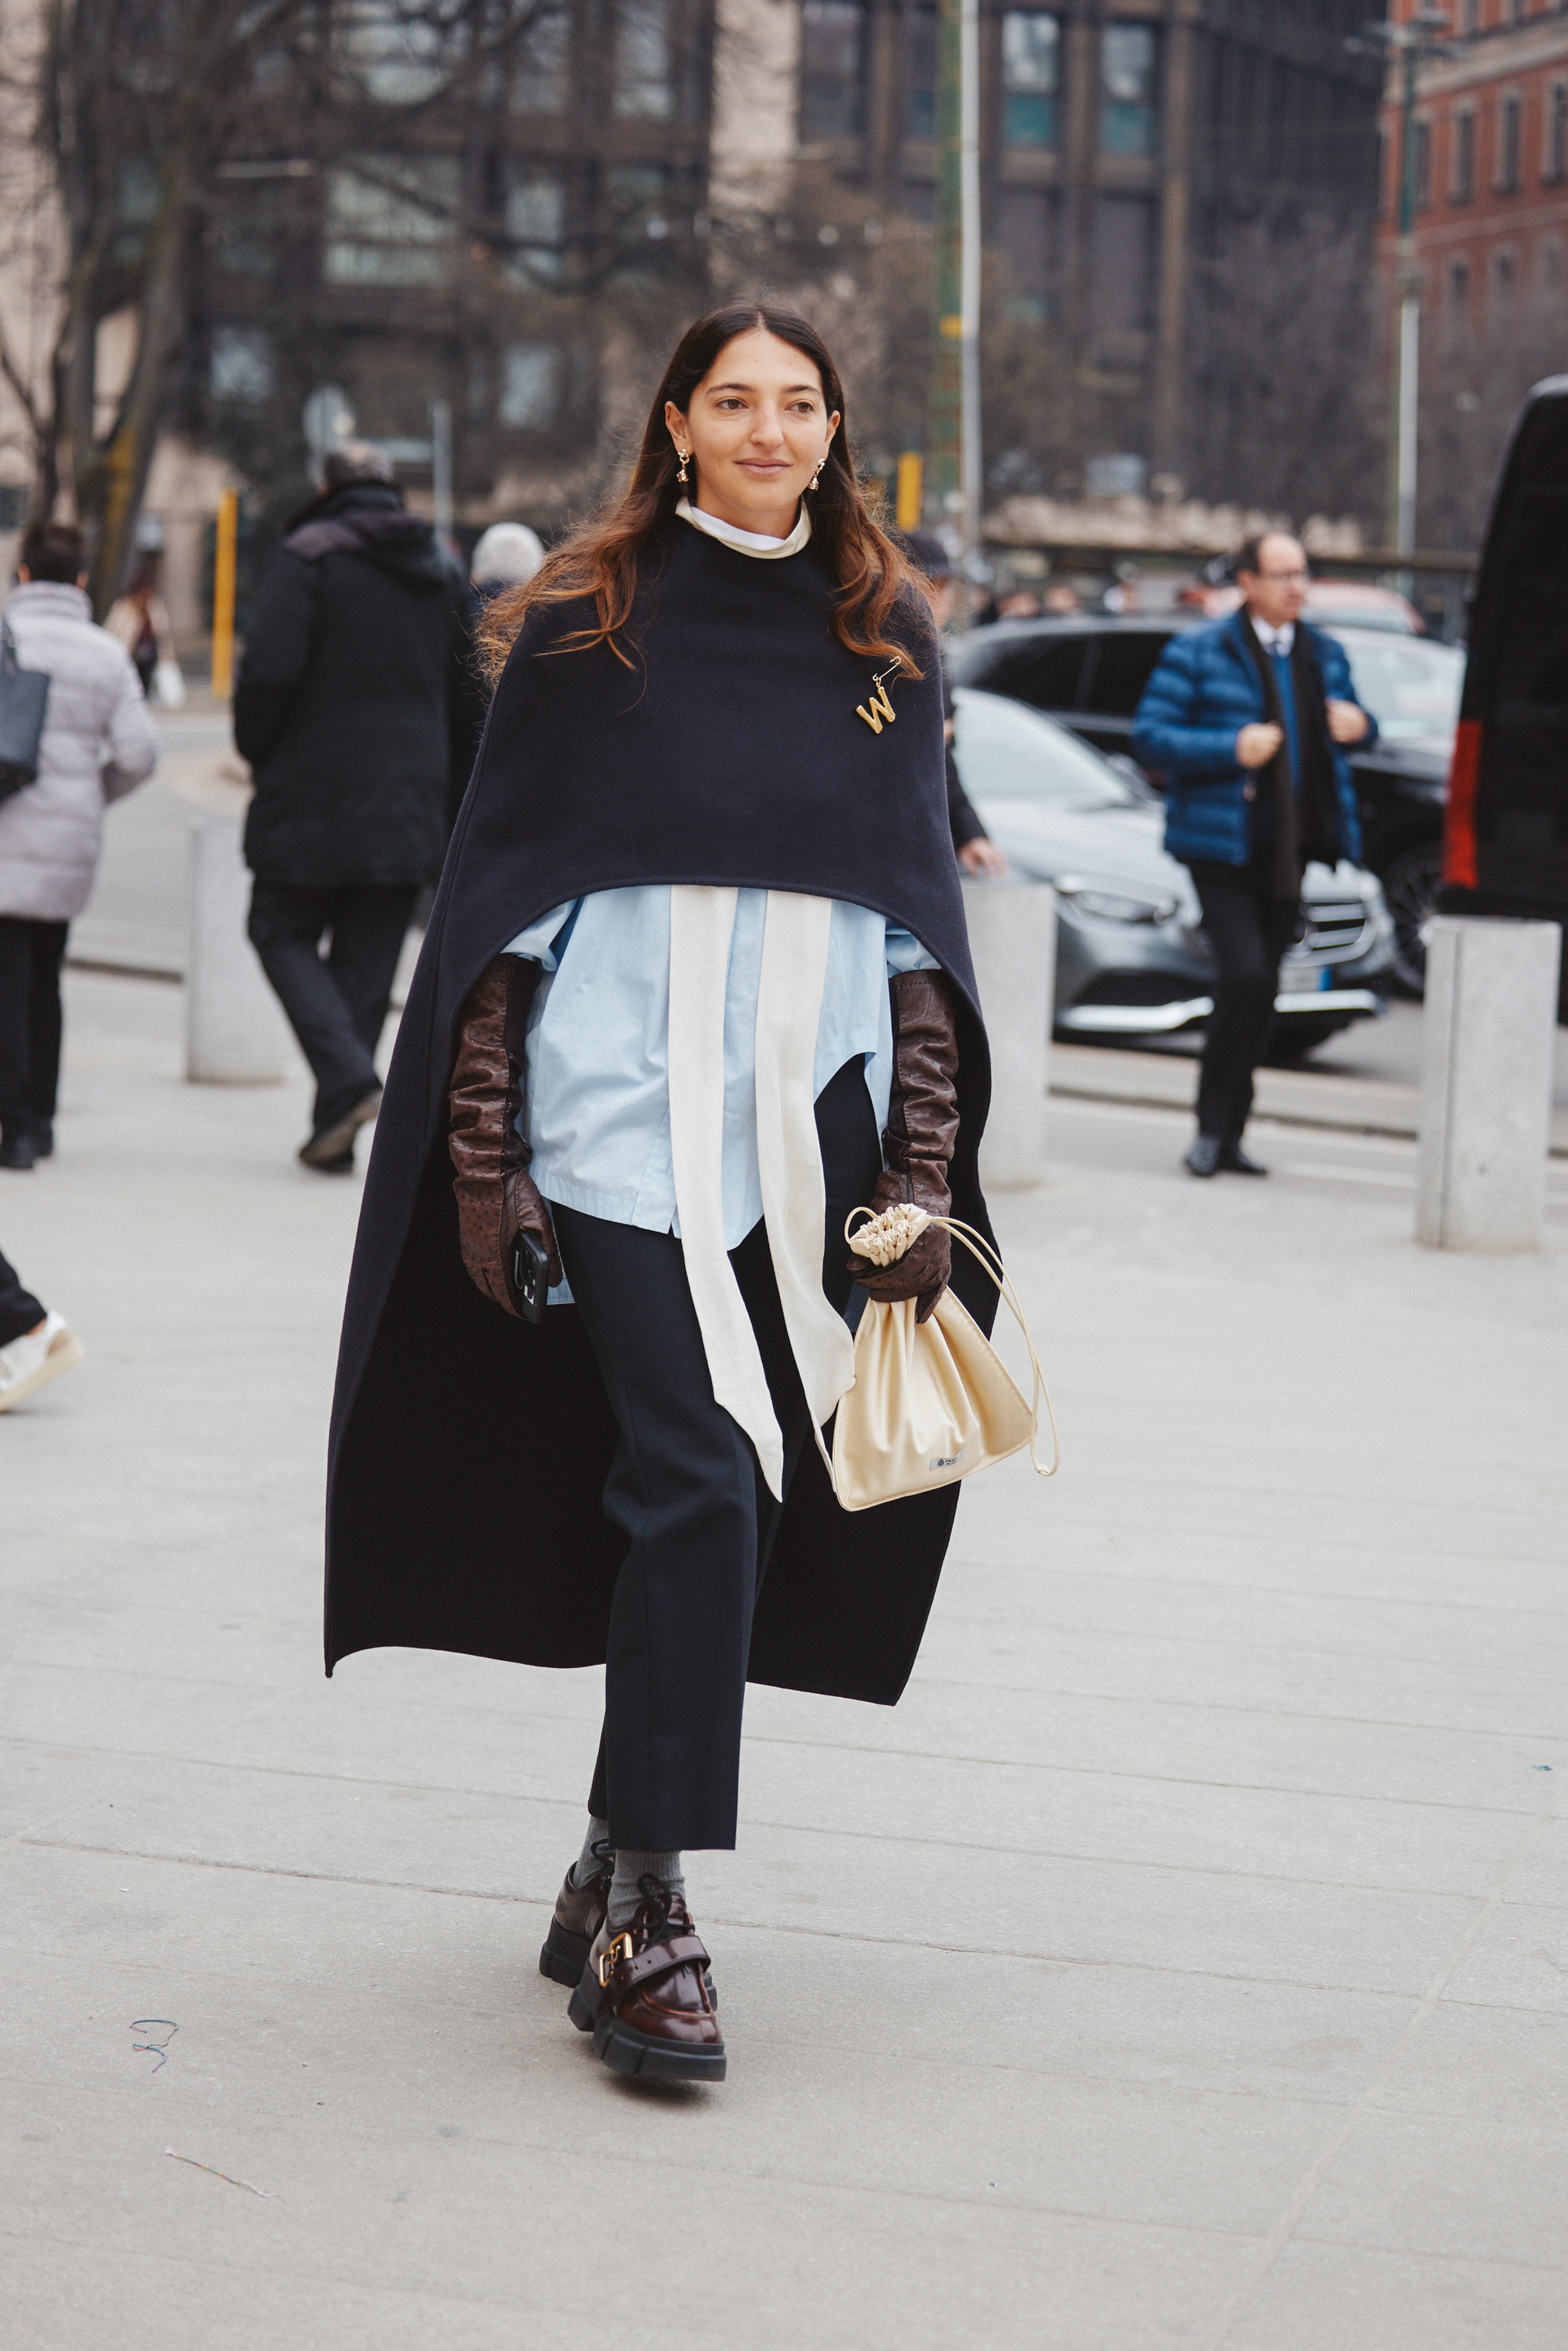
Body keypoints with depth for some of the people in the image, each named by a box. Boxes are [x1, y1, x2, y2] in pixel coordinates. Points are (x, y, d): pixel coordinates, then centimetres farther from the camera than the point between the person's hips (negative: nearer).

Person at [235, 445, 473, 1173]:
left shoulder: (310, 555, -7)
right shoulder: (441, 569, 12)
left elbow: (270, 667, -17)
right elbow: (464, 690, 13)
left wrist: (256, 748, -1)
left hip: (315, 793, -5)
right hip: (410, 804, 5)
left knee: (283, 934, 8)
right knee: (368, 958, 8)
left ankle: (349, 1078, -14)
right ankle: (336, 1134, 7)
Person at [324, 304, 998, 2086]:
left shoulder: (884, 637, 11)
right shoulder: (588, 624, 1)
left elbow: (919, 904, 13)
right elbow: (499, 889, 1)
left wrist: (924, 1169, 5)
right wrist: (483, 1160, -5)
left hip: (811, 1114, 4)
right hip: (624, 1112, -4)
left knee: (721, 1489, 6)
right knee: (699, 1481, -15)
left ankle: (619, 1864, 22)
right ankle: (641, 1919, -10)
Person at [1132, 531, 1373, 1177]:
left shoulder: (1324, 655, 14)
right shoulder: (1196, 654, -3)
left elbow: (1350, 720, 26)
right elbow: (1148, 736, -7)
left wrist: (1359, 725, 1)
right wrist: (1231, 749, -19)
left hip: (1289, 850, 6)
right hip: (1223, 848, -5)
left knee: (1261, 990, 7)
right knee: (1244, 975, -18)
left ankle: (1226, 1135, 16)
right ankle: (1213, 1127, -6)